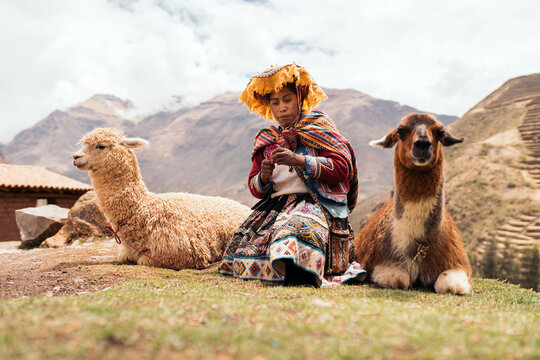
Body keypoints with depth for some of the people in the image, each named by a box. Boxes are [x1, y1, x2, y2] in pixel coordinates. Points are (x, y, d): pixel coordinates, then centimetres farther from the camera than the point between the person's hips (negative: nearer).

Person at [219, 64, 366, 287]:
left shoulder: (318, 127, 8)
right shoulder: (266, 140, 20)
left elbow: (342, 168, -6)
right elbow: (256, 190, 18)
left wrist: (300, 161, -17)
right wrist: (263, 177, -8)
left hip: (314, 203, -5)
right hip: (275, 206, 6)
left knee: (298, 226, -38)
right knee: (246, 242, -14)